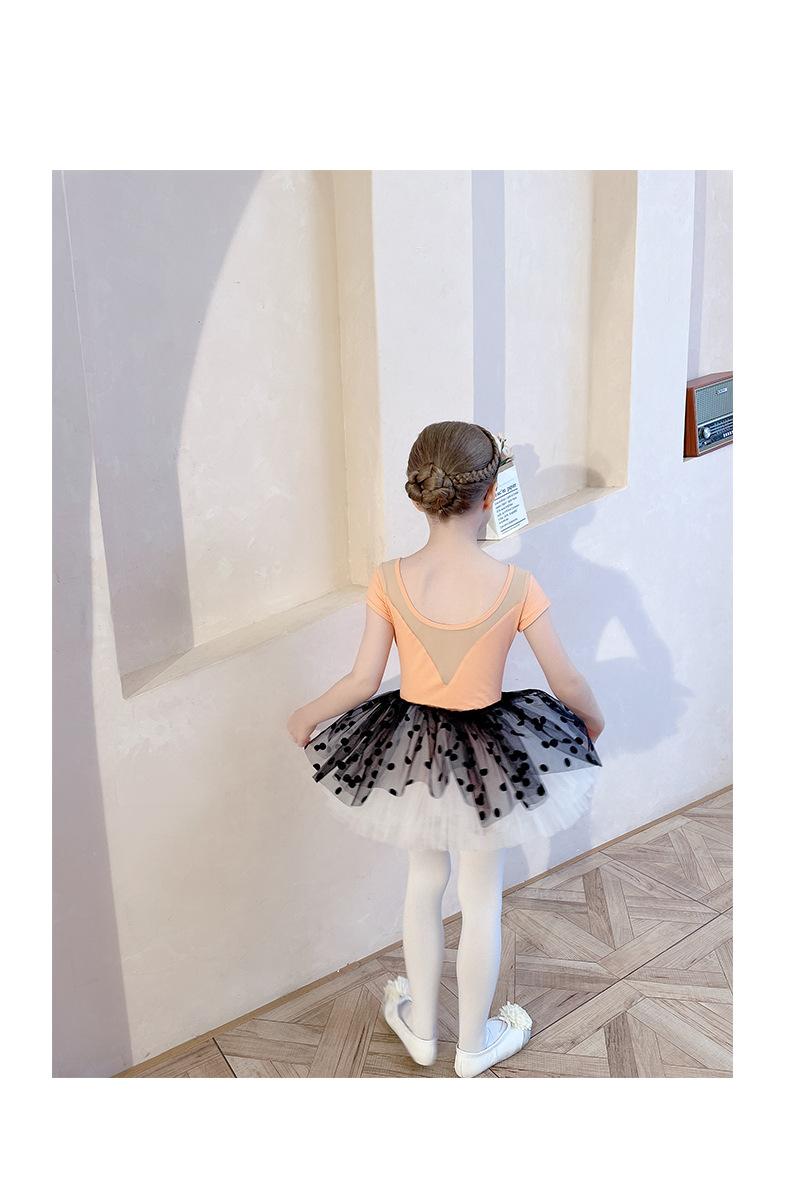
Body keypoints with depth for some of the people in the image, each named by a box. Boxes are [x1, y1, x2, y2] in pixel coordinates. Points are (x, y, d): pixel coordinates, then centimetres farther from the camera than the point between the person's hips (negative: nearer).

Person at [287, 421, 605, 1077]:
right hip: (488, 756, -2)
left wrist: (306, 717, 8)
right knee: (482, 900, 17)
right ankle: (475, 1046, 37)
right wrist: (594, 721, 11)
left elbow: (363, 682, -11)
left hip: (412, 749, 2)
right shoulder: (516, 586, -20)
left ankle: (420, 1027, 43)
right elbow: (567, 684, -11)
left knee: (424, 882, 25)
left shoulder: (390, 581, -17)